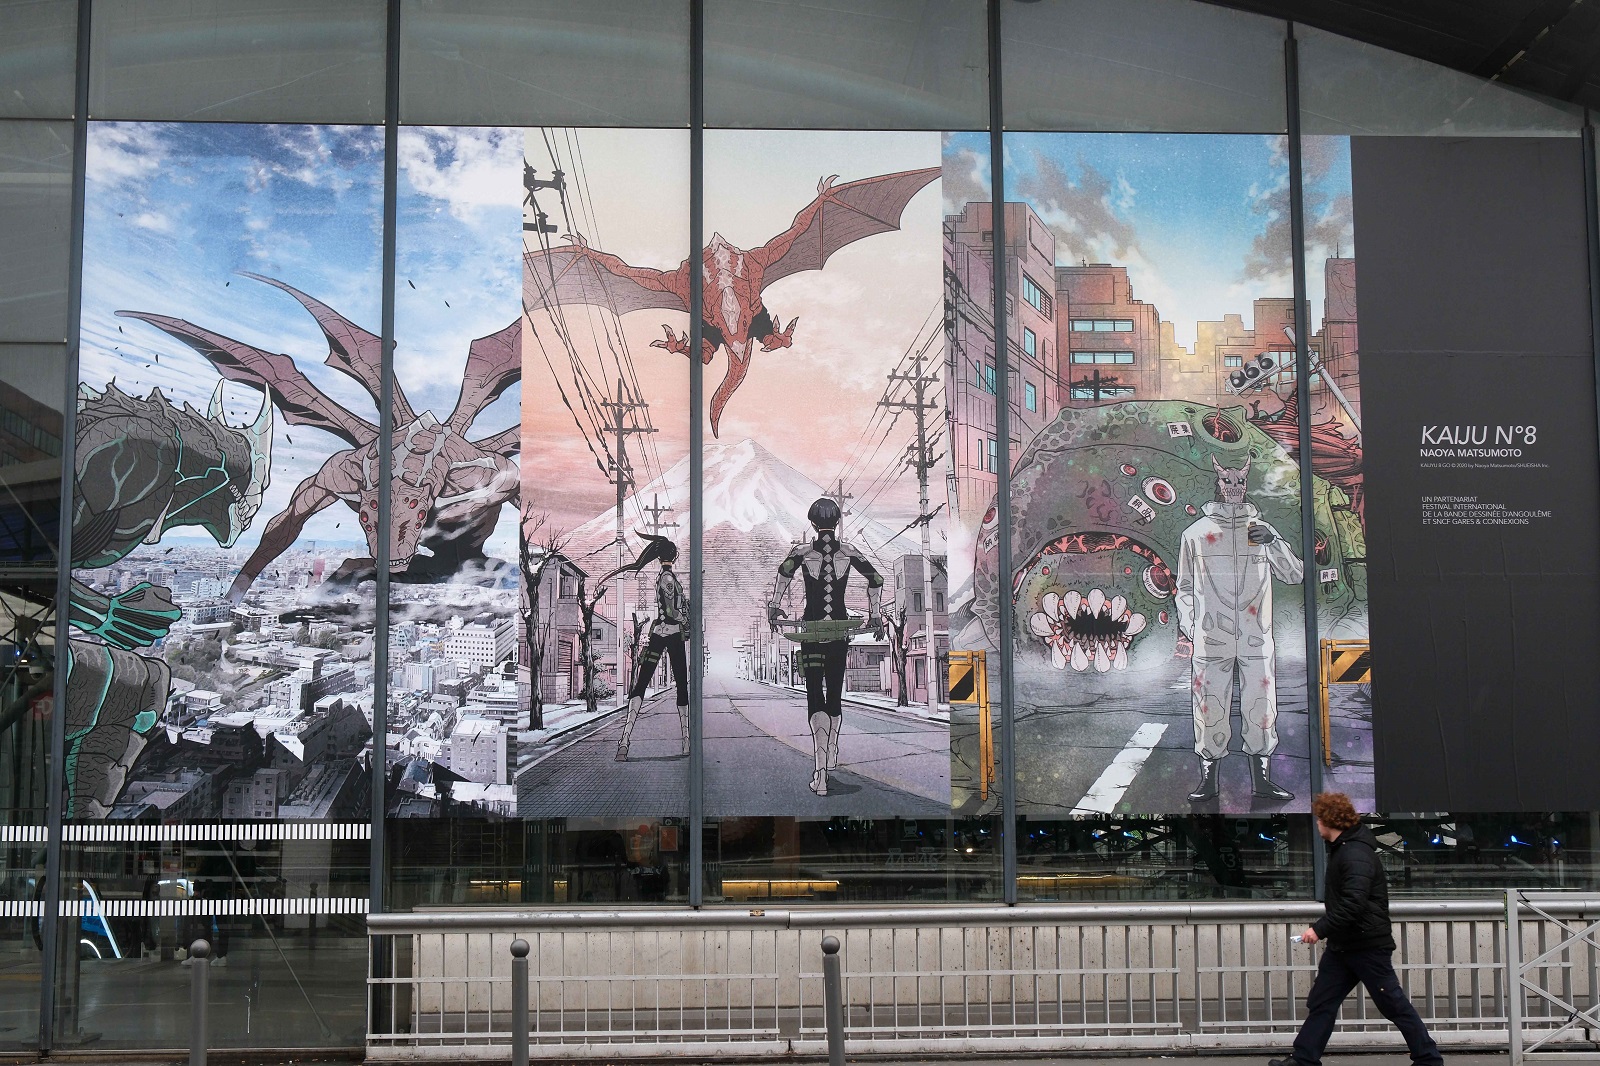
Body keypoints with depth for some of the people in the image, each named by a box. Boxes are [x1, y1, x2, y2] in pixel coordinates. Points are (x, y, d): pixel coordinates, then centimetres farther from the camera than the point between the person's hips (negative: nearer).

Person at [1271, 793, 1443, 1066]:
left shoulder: (1356, 854, -21)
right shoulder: (1341, 849, 12)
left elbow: (1353, 903, -30)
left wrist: (1320, 929, -26)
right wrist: (1325, 929, 17)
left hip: (1368, 945, -10)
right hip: (1342, 946, 10)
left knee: (1393, 1004, 0)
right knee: (1320, 1002, 8)